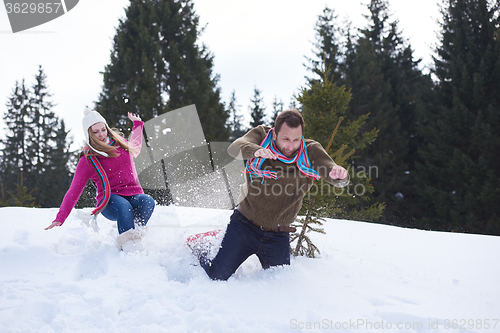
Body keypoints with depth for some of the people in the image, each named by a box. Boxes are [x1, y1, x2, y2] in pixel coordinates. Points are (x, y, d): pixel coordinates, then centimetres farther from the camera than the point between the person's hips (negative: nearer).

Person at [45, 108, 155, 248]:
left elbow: (135, 149, 38)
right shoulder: (88, 160, -1)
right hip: (109, 202, -4)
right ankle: (126, 243, -51)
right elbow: (74, 191, 0)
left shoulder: (120, 143, 12)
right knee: (124, 206, -40)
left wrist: (138, 124, 41)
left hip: (134, 195, 4)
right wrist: (60, 219, -8)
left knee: (147, 201, -32)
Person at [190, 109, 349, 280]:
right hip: (245, 226, -2)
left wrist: (339, 174, -48)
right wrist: (255, 150, -52)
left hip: (277, 238, 2)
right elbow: (235, 148, -29)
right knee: (217, 277, -4)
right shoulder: (261, 135, -11)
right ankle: (198, 254, 30)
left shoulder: (310, 151, -8)